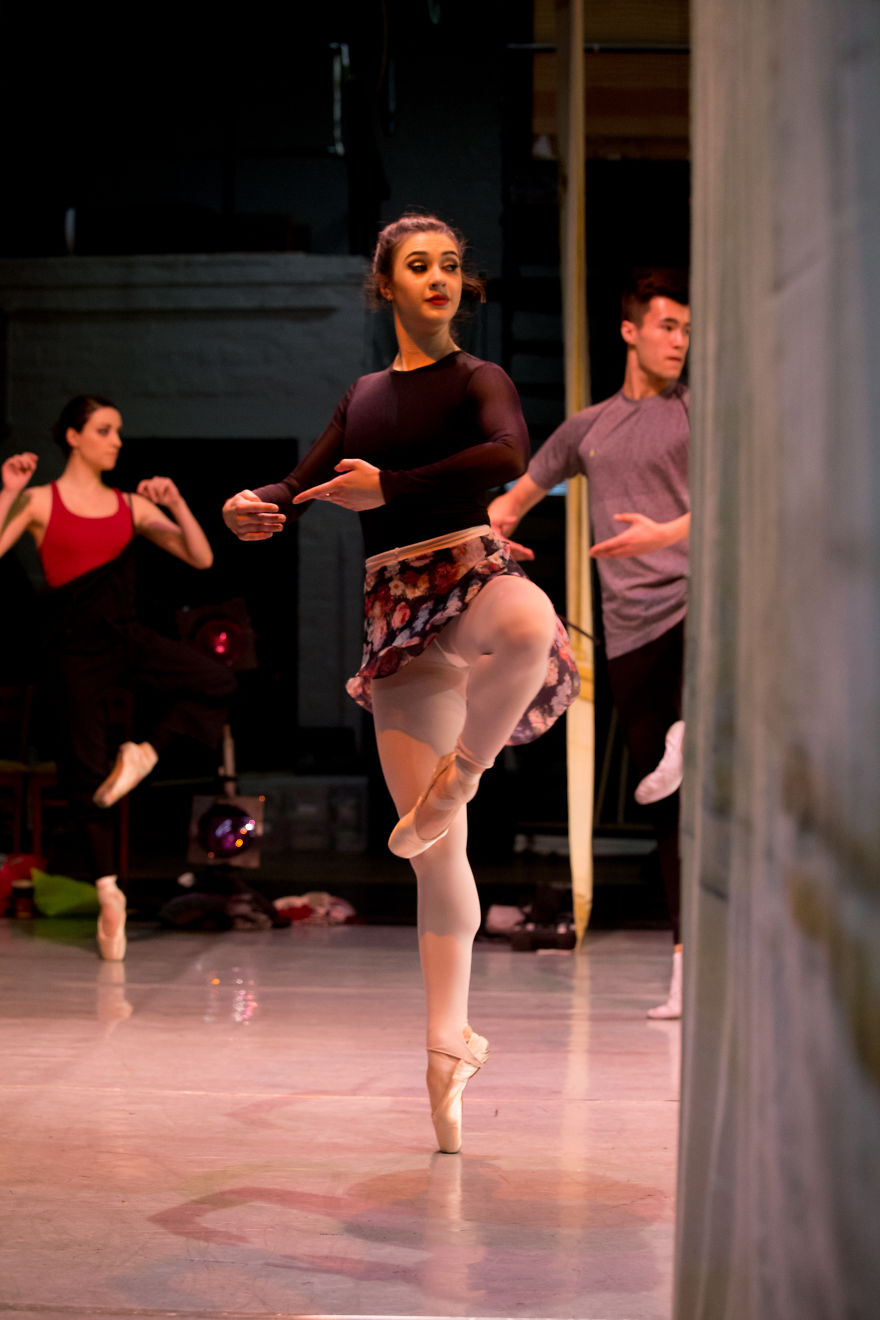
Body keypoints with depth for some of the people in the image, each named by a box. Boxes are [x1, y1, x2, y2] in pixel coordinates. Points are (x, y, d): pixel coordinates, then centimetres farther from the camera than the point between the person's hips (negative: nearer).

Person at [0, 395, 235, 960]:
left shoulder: (131, 505, 10)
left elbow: (201, 558, 5)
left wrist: (176, 504, -8)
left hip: (126, 635, 3)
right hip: (75, 643, -3)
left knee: (216, 681, -20)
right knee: (86, 768, -2)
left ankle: (145, 751, -3)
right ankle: (108, 892, 8)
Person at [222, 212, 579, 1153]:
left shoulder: (476, 379, 4)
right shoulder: (364, 395, 20)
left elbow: (507, 456, -17)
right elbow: (301, 486, 17)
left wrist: (388, 488, -23)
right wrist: (253, 508, -6)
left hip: (470, 571, -4)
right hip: (395, 609, 4)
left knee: (529, 623, -44)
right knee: (435, 853, 2)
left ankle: (457, 778, -19)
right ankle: (448, 1042, 12)